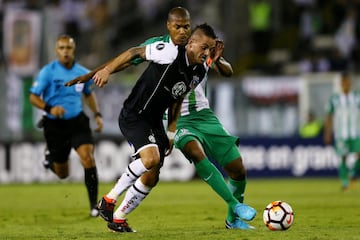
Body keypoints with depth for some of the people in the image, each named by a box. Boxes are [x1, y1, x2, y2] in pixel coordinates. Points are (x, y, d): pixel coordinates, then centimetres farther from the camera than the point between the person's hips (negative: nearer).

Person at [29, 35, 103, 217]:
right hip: (55, 125, -2)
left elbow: (89, 94, 20)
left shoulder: (83, 73, 1)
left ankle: (94, 204, -15)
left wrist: (97, 115, 9)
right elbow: (33, 97, -9)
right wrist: (49, 108, -26)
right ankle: (50, 160, 47)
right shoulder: (47, 72, -10)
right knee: (62, 174, 7)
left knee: (87, 156, -22)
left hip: (77, 121, 2)